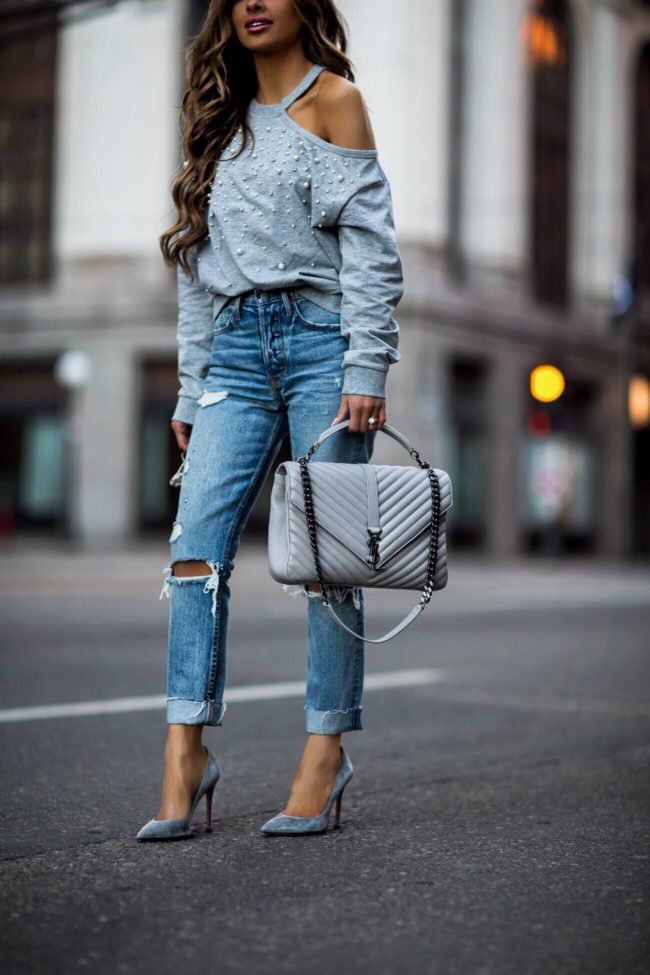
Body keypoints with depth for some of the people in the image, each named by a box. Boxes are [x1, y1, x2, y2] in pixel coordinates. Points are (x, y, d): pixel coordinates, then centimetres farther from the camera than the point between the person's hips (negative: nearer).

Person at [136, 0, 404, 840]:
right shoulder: (226, 116, 21)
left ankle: (326, 751, 4)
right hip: (235, 351, 5)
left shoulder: (334, 98, 6)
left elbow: (368, 243, -3)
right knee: (196, 549, -9)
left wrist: (365, 371, -13)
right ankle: (186, 756, -8)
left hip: (320, 338, -4)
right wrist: (190, 392, 13)